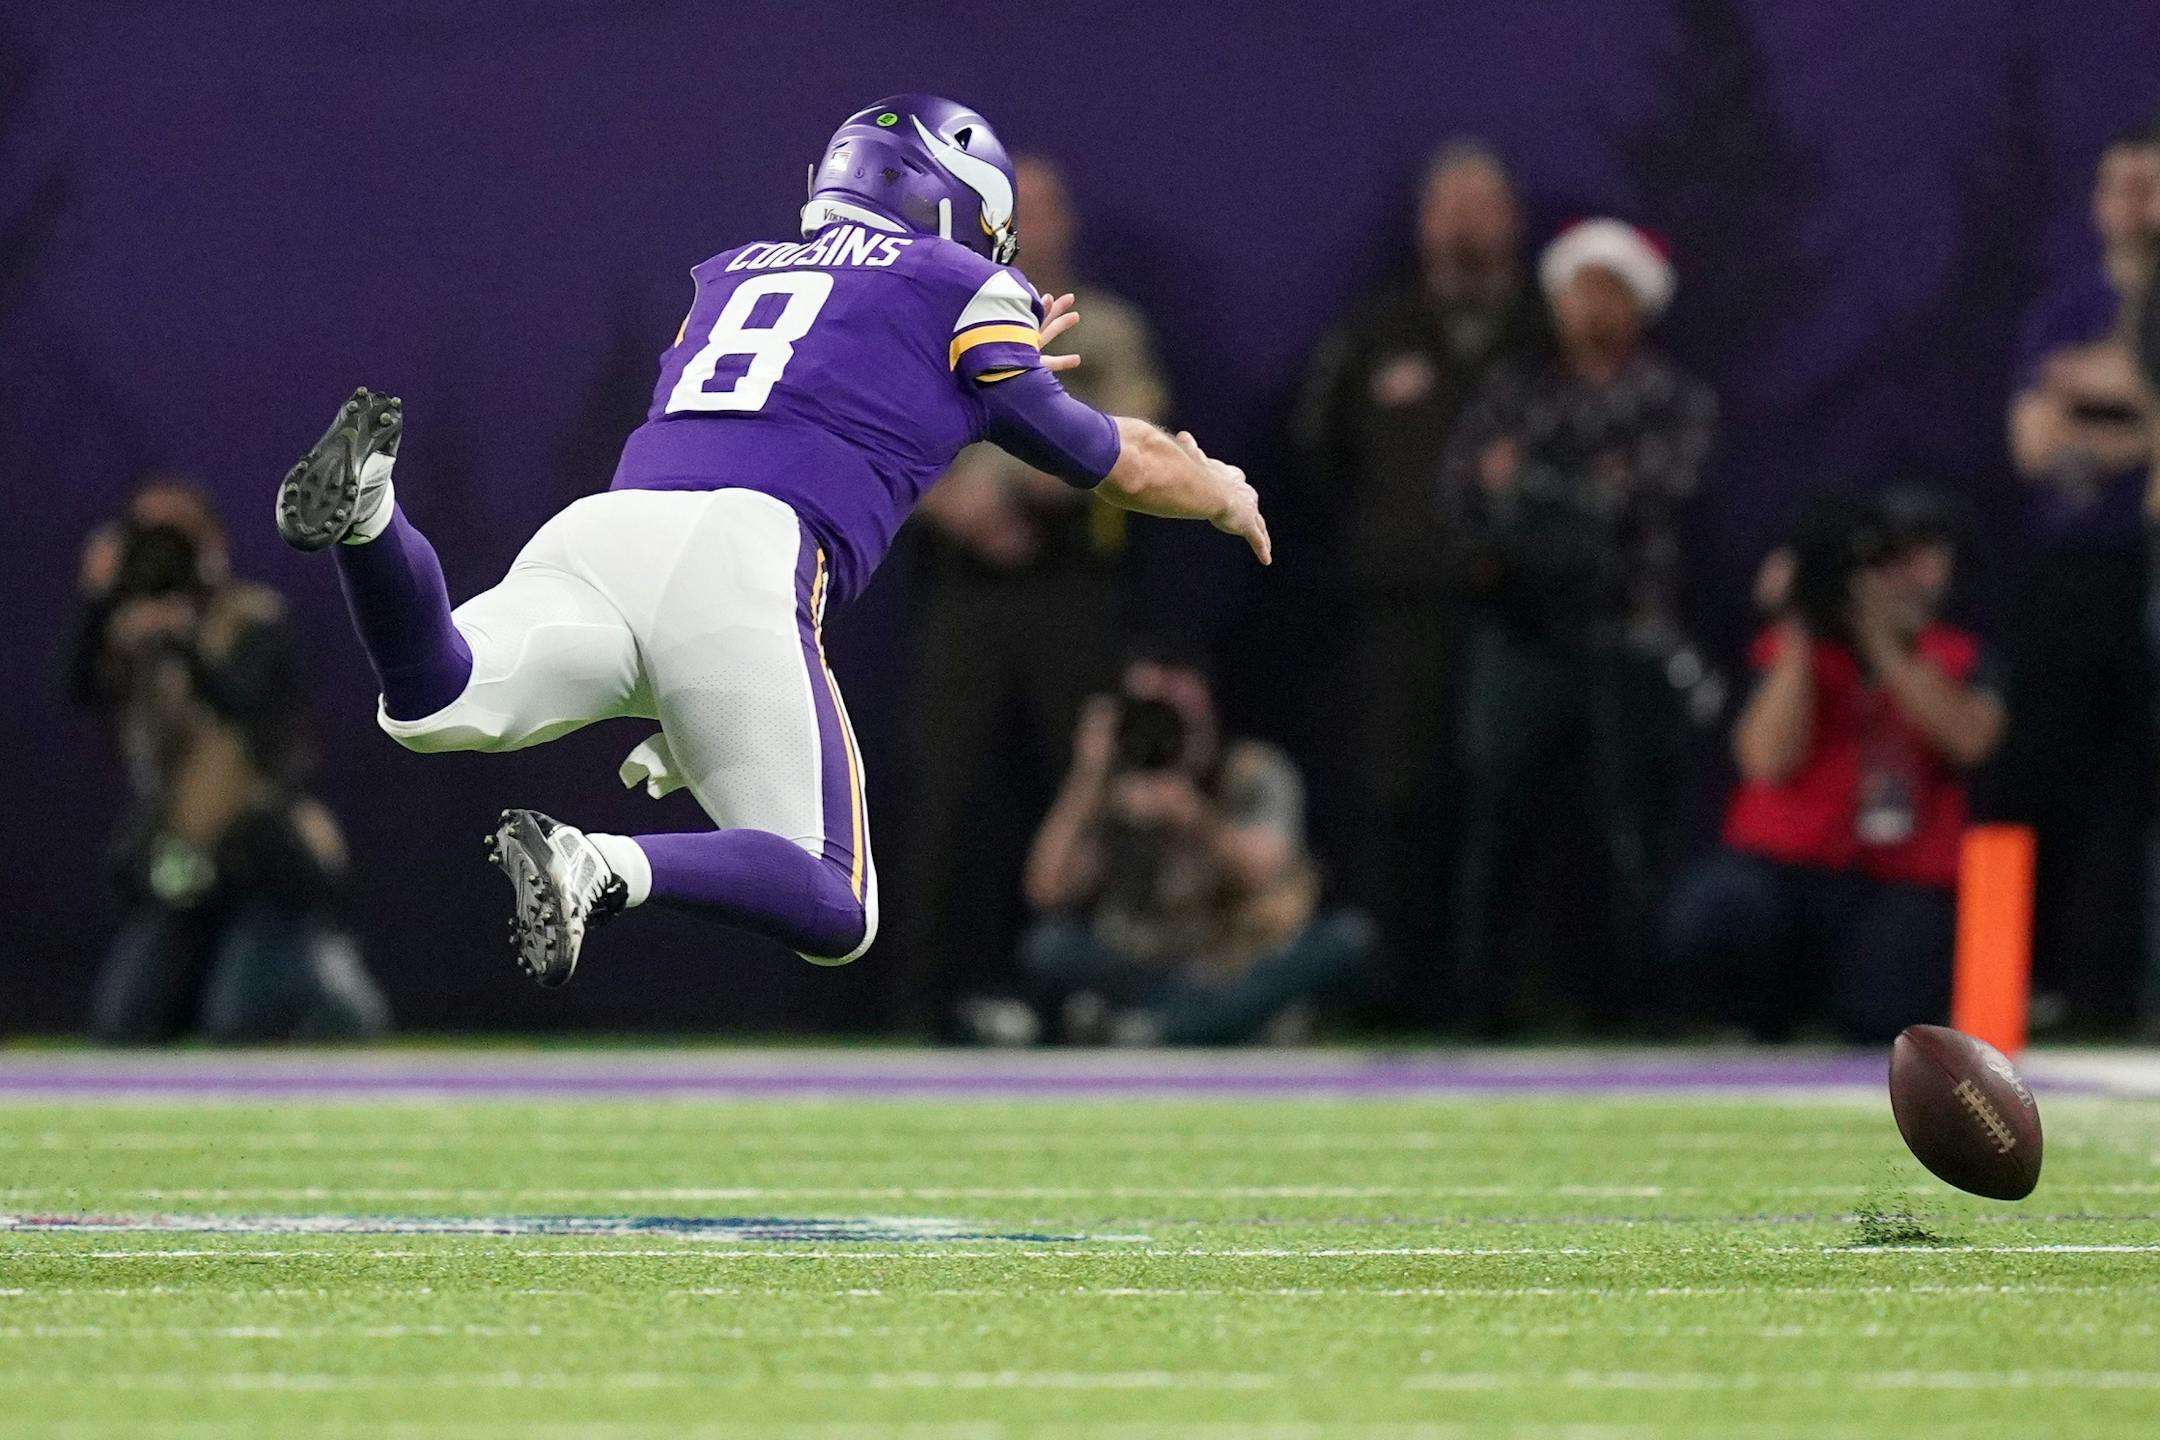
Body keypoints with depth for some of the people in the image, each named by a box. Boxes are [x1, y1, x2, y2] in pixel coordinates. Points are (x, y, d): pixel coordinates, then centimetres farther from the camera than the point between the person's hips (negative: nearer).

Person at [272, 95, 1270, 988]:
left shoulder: (730, 273, 34)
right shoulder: (963, 294, 19)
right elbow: (1121, 464, 28)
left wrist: (998, 372, 63)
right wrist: (1224, 494, 50)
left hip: (604, 527, 5)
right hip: (740, 562, -5)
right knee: (837, 916, -4)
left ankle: (366, 510, -43)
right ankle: (605, 870, -31)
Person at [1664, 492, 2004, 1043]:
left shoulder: (1955, 660, 8)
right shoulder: (1794, 650, 2)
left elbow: (1969, 739, -14)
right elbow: (1770, 761, -15)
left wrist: (1884, 643, -16)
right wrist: (1797, 634, -15)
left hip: (1903, 880, 1)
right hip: (1788, 860, -1)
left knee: (1881, 1019, -28)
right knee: (1711, 924, -33)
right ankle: (1780, 990, 4)